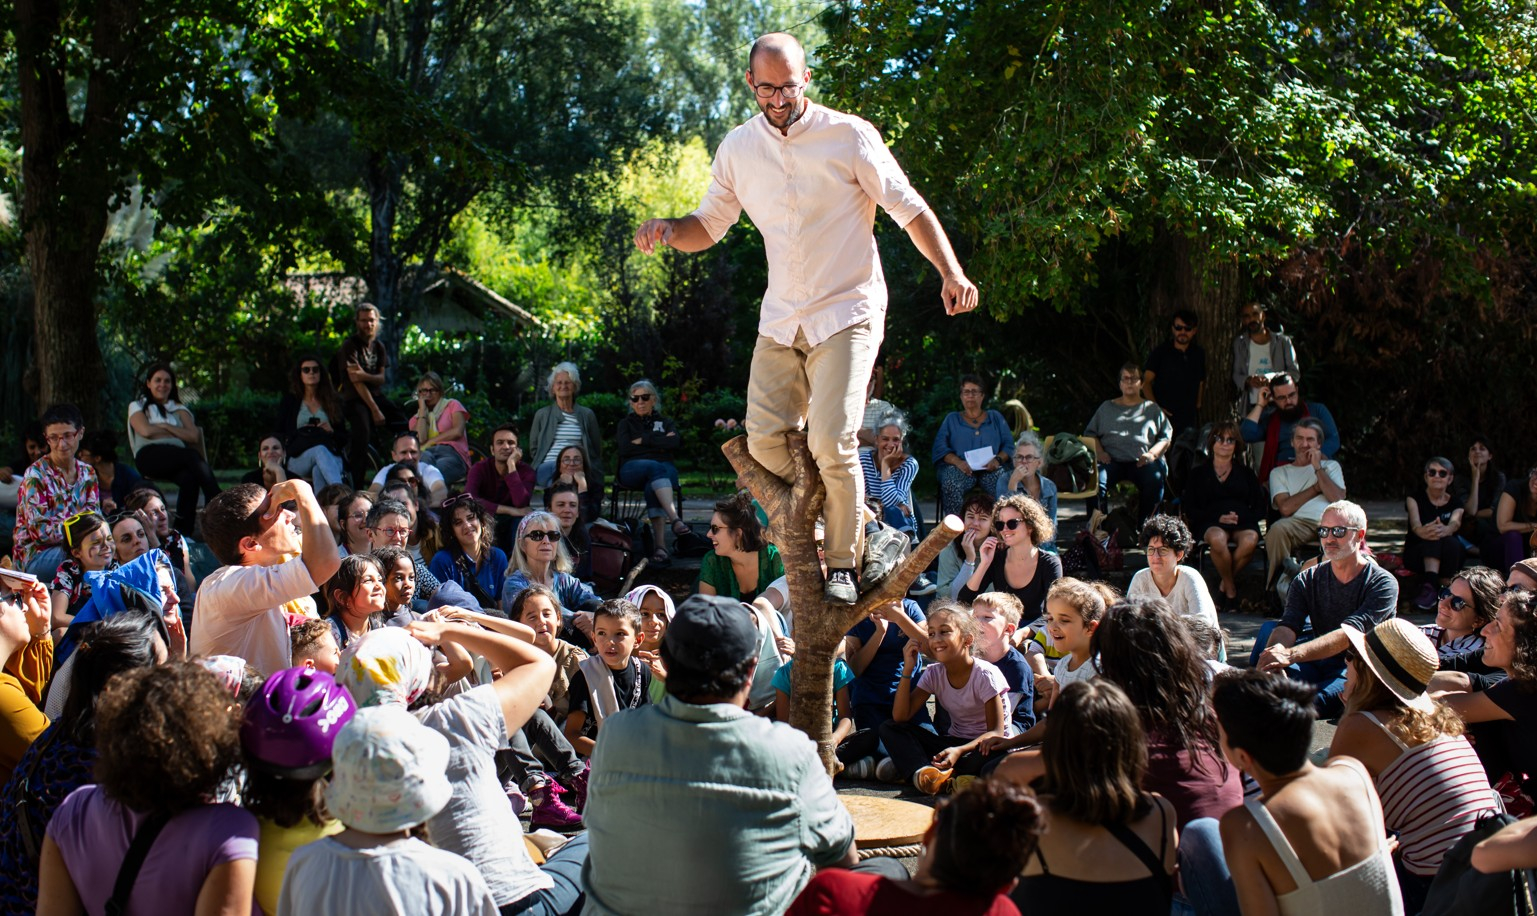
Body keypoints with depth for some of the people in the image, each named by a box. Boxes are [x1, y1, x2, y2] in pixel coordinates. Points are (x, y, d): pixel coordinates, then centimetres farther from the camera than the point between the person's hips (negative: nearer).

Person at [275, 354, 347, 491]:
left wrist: (331, 431, -4)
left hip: (331, 456, 1)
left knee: (319, 471, -39)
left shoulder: (333, 402, 21)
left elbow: (343, 439, 18)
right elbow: (278, 434, 13)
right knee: (320, 451, -39)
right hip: (298, 459, -1)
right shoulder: (290, 401, 19)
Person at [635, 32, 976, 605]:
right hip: (781, 320, 5)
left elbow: (909, 208, -6)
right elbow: (708, 226, 14)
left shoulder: (849, 136, -7)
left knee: (830, 441, -17)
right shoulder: (738, 149, 5)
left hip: (847, 312, -5)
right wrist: (666, 230, -9)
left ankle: (845, 561, 3)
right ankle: (865, 530, 16)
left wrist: (951, 273, -19)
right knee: (764, 440, -2)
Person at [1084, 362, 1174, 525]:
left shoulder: (1152, 409, 22)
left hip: (1141, 462, 0)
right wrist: (1099, 452, -2)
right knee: (1096, 480, -32)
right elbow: (1090, 432, 18)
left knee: (1155, 478, -34)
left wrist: (1152, 454, -5)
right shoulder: (1107, 407, 24)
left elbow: (1166, 438, 14)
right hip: (1111, 461, 1)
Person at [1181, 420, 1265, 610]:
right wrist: (1218, 518, -9)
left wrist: (1240, 518, -9)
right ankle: (1231, 589, -19)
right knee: (1217, 539, -39)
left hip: (1243, 523, 1)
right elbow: (1189, 509, 7)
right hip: (1211, 523, -1)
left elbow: (1260, 507, 12)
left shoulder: (1246, 473, 23)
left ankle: (1225, 583, -14)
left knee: (1250, 540, -36)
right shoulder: (1198, 473, 19)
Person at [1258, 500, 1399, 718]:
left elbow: (1348, 635, -21)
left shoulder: (1382, 583, -5)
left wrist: (1291, 654, -36)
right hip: (1319, 665, 4)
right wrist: (1274, 654, -32)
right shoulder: (1307, 580, 10)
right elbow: (1287, 627, -5)